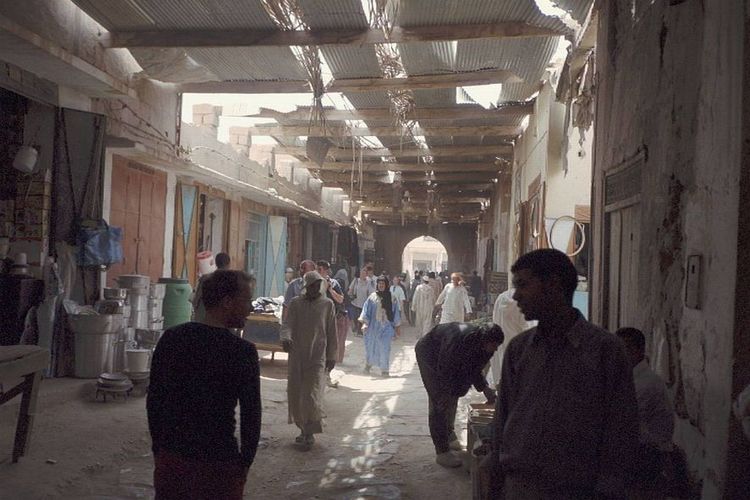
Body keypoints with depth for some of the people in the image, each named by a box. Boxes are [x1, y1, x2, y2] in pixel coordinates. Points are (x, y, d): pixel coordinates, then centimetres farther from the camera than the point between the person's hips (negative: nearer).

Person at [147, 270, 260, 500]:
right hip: (218, 464, -4)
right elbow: (251, 416, -13)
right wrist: (244, 463, 0)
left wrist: (158, 447, 14)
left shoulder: (171, 338, -2)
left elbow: (153, 399, 4)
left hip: (170, 457, 4)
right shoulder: (242, 351, -15)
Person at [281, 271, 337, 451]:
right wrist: (286, 337, -28)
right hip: (297, 355, 3)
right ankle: (304, 429, 23)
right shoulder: (295, 303, 5)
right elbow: (287, 323, -6)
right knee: (295, 393, 7)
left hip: (318, 356, -2)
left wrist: (331, 357, 3)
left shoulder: (327, 304, 2)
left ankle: (309, 434, 3)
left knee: (312, 395, -8)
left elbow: (331, 333, 5)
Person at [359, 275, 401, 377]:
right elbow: (366, 310, -4)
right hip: (374, 326, 0)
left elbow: (395, 312, 9)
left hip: (386, 327, 0)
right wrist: (364, 323, -15)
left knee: (385, 348, -9)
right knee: (371, 347, 10)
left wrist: (396, 326, 10)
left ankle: (384, 370, 0)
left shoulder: (391, 298, 3)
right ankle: (368, 363, 38)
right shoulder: (372, 297, 0)